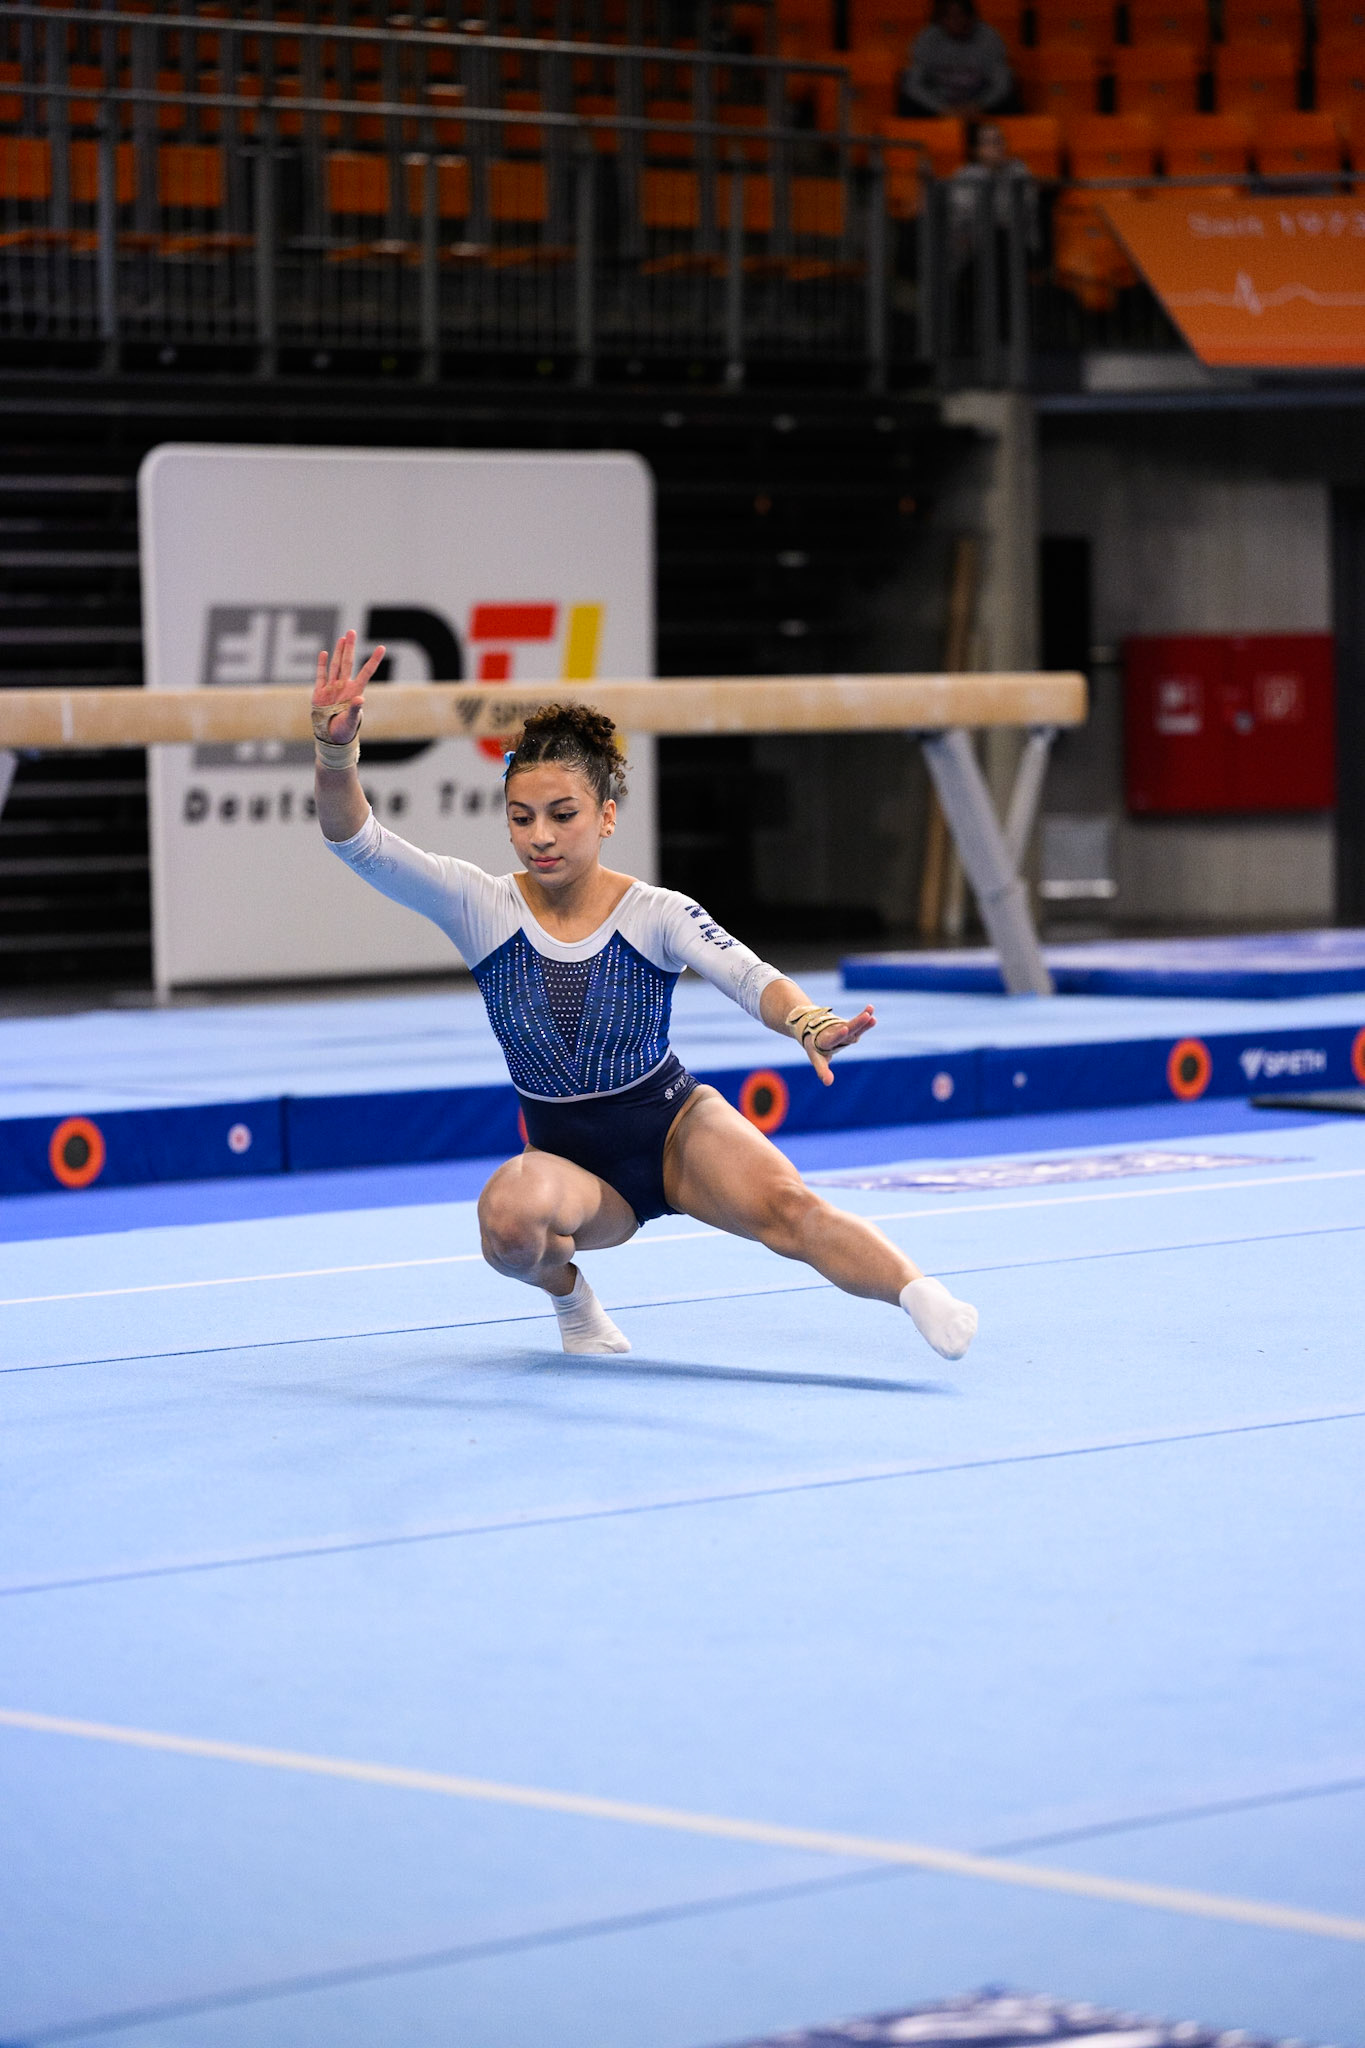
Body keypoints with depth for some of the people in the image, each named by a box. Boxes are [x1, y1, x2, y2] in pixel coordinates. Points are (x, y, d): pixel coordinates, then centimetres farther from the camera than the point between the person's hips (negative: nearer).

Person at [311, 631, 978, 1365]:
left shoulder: (655, 915, -12)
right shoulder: (481, 906, -10)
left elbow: (744, 975, -29)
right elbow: (359, 843, -20)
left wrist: (807, 1023, -52)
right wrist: (336, 752, -41)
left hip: (676, 1125, -1)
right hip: (572, 1160, 1)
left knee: (786, 1205, -32)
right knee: (508, 1213, -33)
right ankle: (567, 1290, -3)